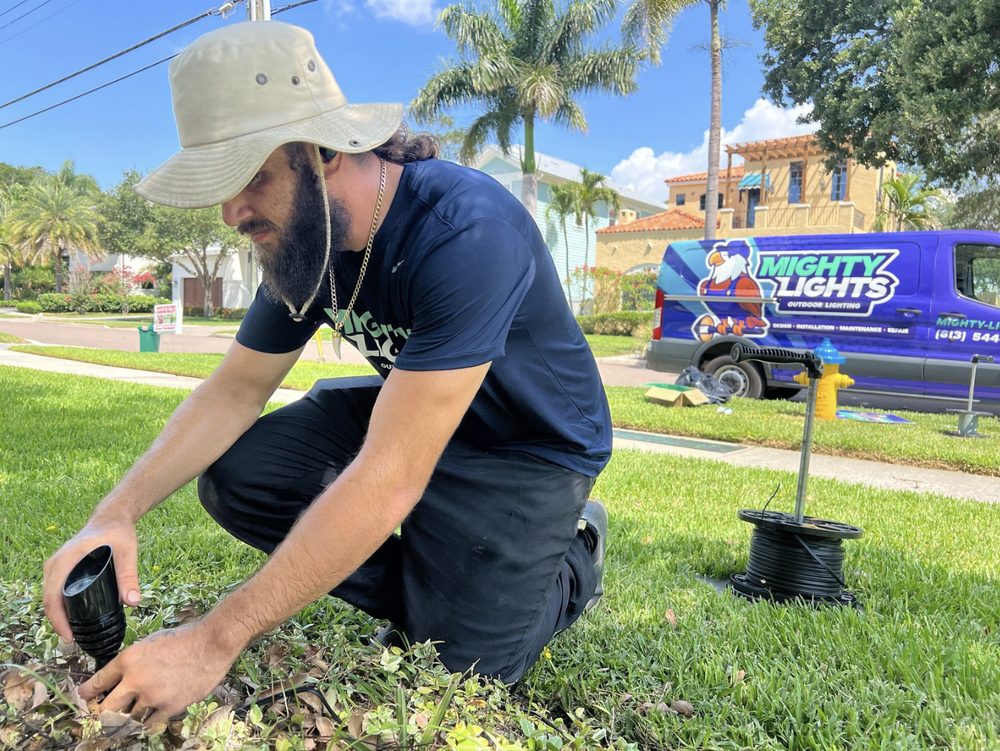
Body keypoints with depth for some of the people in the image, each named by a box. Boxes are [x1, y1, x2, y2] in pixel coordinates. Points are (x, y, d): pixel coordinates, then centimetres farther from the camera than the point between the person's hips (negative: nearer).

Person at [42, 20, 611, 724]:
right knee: (236, 477, -10)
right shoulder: (301, 235, -9)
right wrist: (117, 514, -18)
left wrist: (215, 641, -33)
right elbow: (237, 387, -2)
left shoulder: (465, 233, -35)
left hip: (533, 442, -6)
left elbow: (389, 482, -38)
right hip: (409, 408, 7)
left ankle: (571, 561, 15)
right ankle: (432, 591, 5)